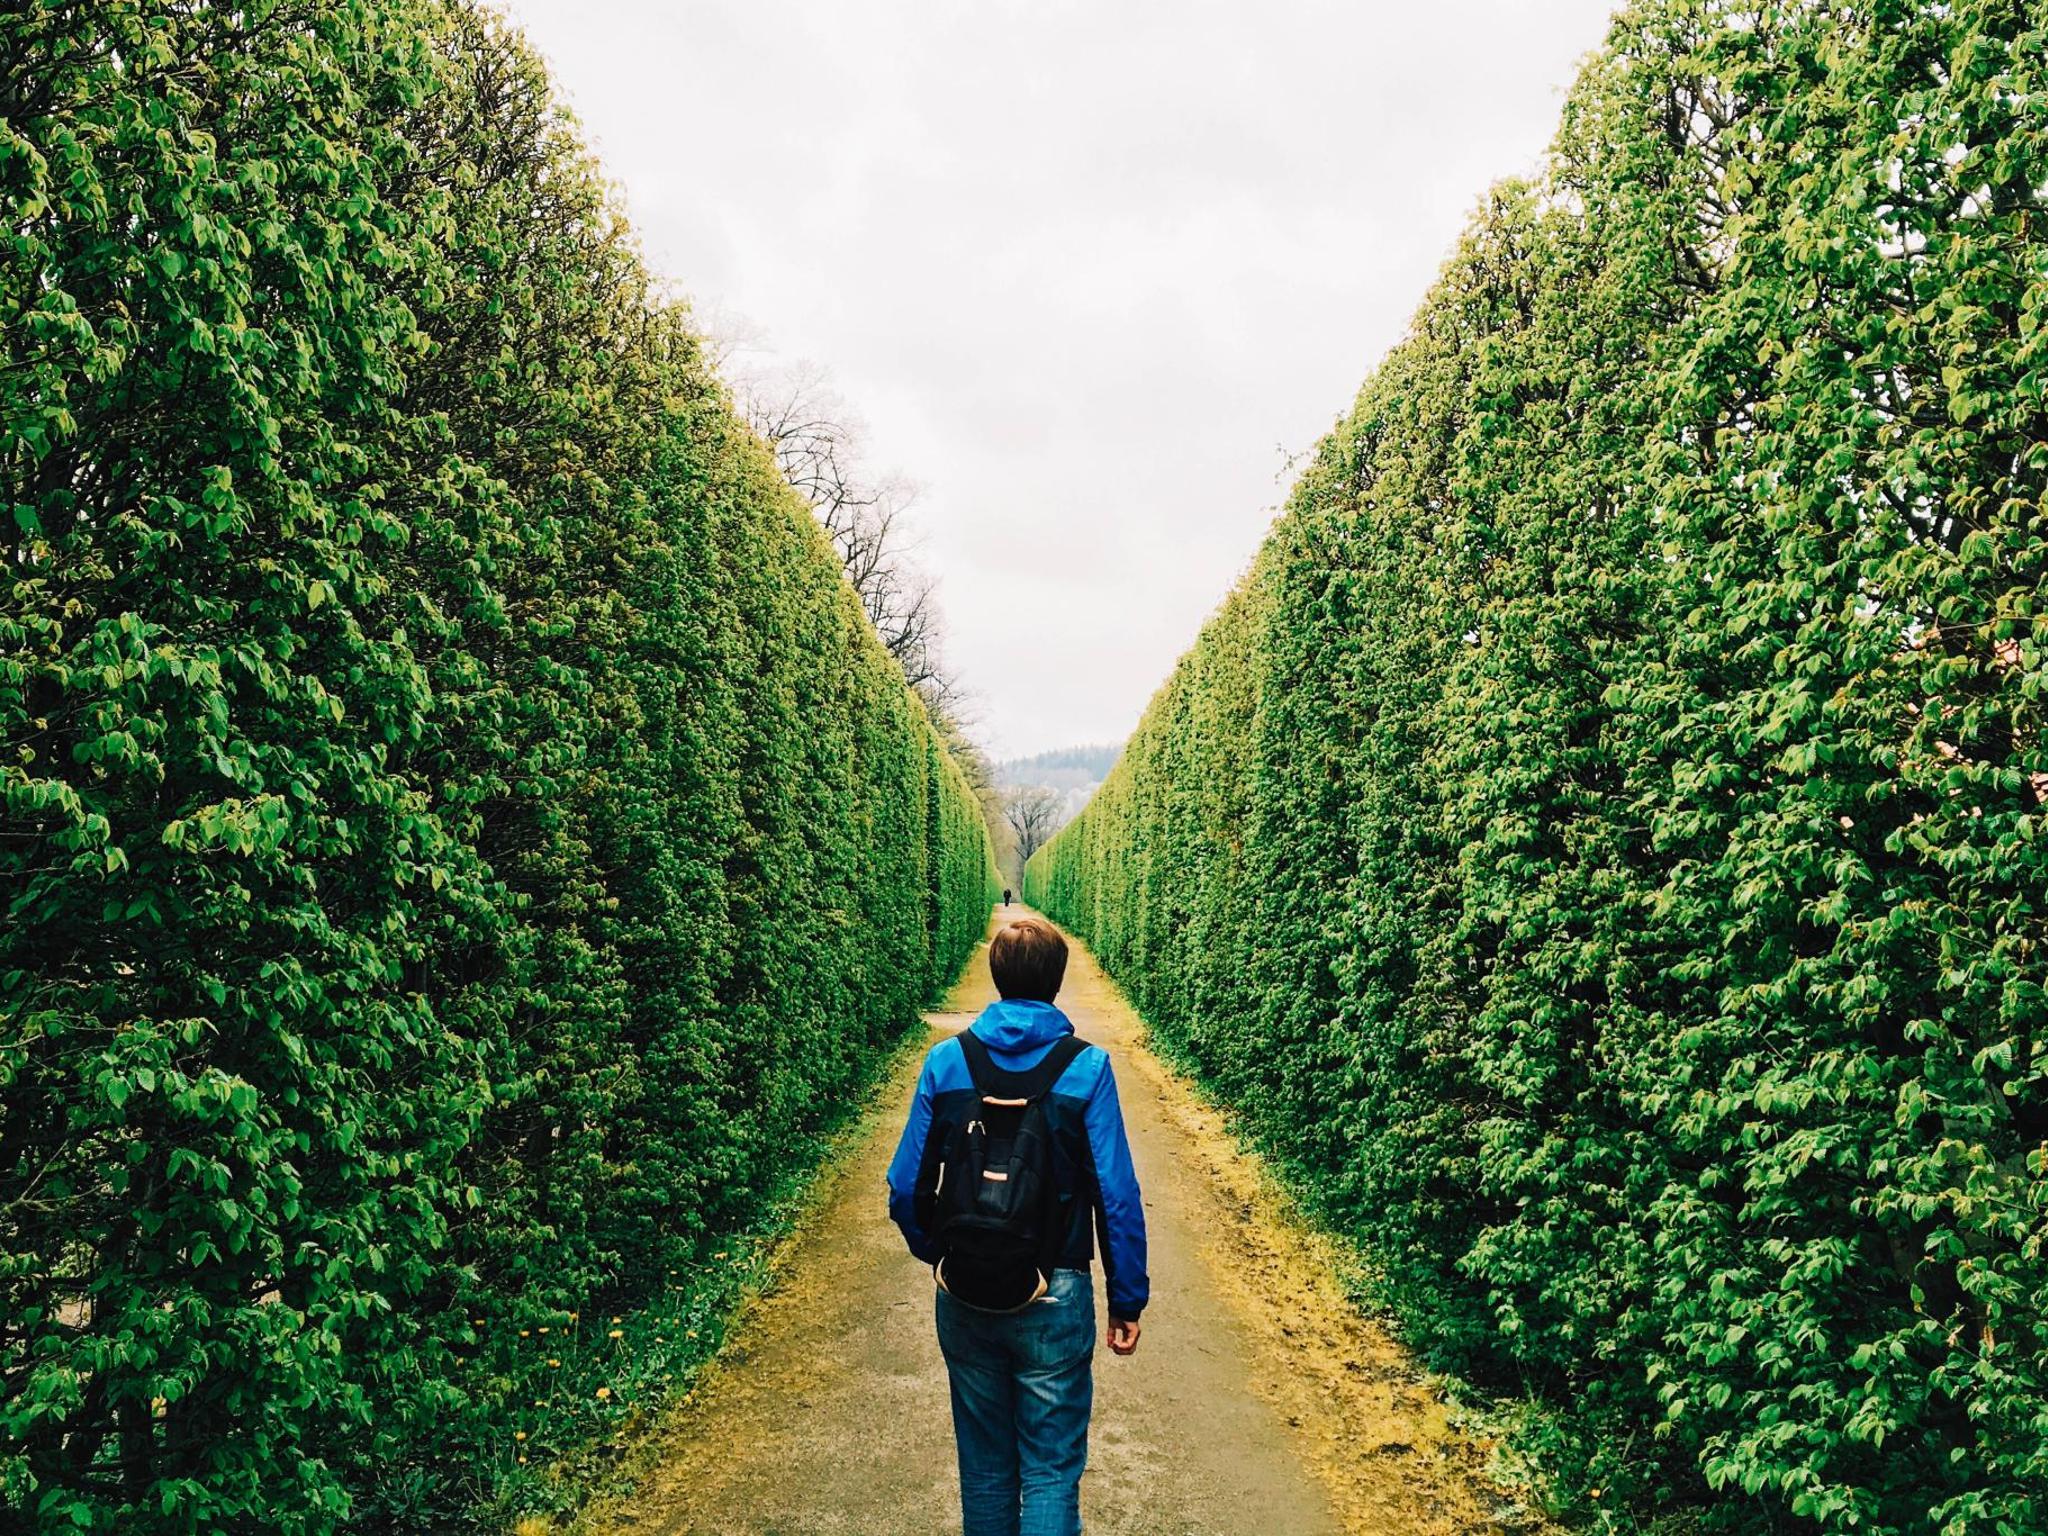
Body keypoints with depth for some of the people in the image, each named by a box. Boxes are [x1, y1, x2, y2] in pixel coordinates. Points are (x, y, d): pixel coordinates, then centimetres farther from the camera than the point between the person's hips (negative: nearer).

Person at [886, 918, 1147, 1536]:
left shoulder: (945, 1061, -5)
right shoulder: (1086, 1067, -11)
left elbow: (905, 1188, -2)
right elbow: (1117, 1198, -11)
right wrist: (1127, 1301, 0)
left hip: (965, 1296, 3)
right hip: (1055, 1299, -2)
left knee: (984, 1461, 19)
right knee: (1051, 1469, 10)